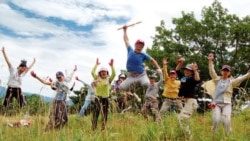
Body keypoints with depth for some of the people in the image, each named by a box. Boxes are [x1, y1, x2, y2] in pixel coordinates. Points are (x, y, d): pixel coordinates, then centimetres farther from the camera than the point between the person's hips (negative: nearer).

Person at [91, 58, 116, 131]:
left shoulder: (109, 79, 3)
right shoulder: (97, 79, 4)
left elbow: (114, 74, -12)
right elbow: (92, 72, -9)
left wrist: (111, 66, -20)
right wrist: (96, 64, -11)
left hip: (106, 99, 1)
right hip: (98, 98, -1)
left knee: (105, 114, 6)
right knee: (95, 114, -3)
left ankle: (103, 128, 16)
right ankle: (93, 129, 2)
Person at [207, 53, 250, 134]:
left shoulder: (231, 82, 9)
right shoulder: (217, 79, 10)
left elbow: (241, 78, -4)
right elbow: (212, 71, -1)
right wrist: (210, 61, -10)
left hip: (226, 104, 0)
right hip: (216, 103, 0)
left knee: (226, 121, -16)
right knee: (216, 120, -16)